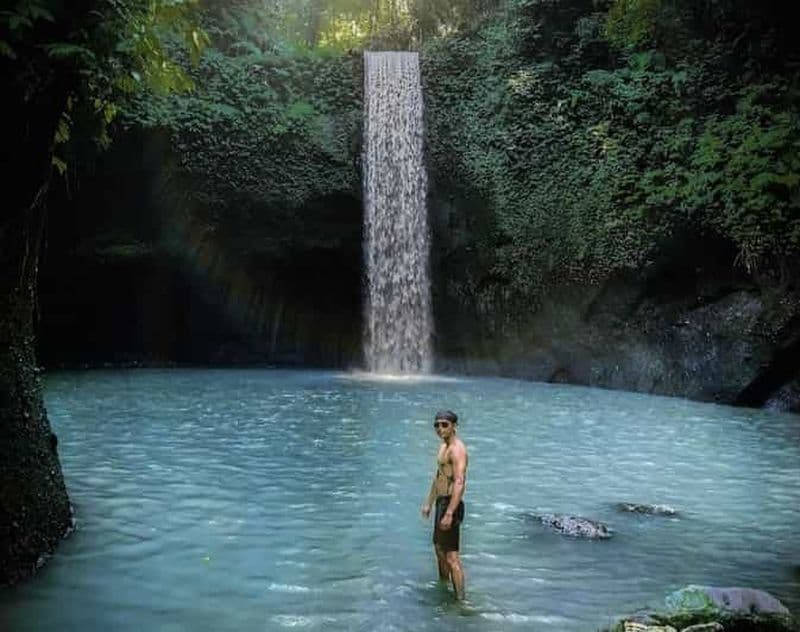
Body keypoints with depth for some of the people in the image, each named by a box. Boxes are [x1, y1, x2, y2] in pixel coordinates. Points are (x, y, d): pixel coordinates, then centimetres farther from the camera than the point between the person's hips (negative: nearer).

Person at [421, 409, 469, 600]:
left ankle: (460, 599, -2)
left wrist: (449, 514, -33)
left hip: (451, 505, -11)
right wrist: (429, 502, 26)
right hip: (441, 502, 11)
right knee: (439, 547, 24)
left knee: (451, 556, -9)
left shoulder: (457, 449, -19)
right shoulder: (443, 446, 13)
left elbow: (459, 483, -28)